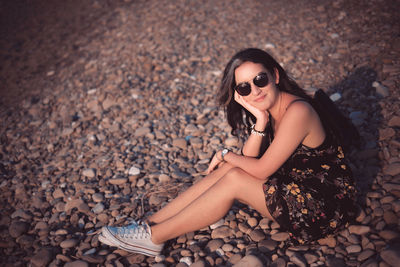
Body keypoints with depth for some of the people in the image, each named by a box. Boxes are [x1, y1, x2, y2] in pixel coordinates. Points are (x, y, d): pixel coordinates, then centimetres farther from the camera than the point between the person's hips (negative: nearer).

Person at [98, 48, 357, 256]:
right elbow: (248, 162, -6)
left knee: (234, 178, -20)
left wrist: (226, 154, -5)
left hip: (326, 202, -8)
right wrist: (260, 122, -19)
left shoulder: (296, 111, -27)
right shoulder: (266, 109, 0)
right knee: (228, 169, -8)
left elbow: (261, 170, -21)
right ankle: (149, 223, -5)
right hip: (295, 183, 8)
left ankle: (154, 236, -11)